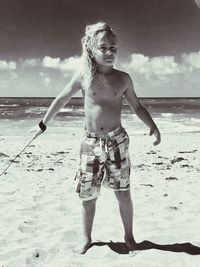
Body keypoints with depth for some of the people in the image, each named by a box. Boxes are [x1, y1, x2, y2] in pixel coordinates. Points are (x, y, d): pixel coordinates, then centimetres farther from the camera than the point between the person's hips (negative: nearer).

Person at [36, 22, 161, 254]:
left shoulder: (123, 78, 0)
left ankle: (129, 236, 26)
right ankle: (86, 238, 29)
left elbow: (137, 106, 11)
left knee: (123, 193, 5)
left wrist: (152, 126, -2)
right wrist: (45, 122, 15)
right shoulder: (82, 76, -3)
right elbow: (62, 99, 10)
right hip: (90, 142, 0)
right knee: (88, 195, 8)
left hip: (117, 141, 0)